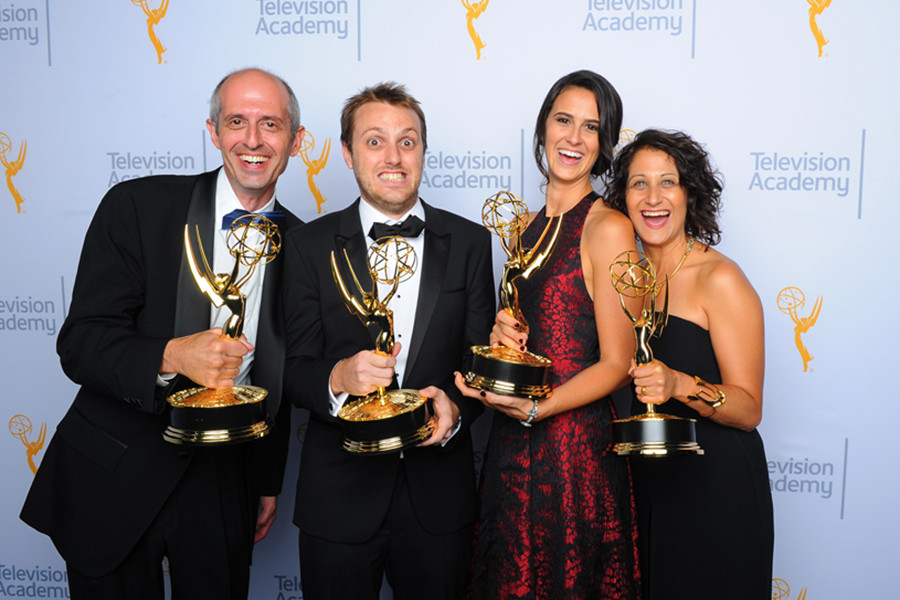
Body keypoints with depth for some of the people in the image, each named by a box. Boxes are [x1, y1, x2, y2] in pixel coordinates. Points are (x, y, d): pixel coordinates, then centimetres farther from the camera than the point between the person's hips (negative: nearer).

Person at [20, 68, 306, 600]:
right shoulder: (137, 206, -10)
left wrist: (268, 484, 13)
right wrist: (172, 355, -32)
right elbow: (79, 344, -13)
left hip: (225, 485, 3)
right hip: (115, 479, -2)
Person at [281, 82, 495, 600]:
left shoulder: (469, 242, 1)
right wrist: (338, 378, -25)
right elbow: (294, 370, -4)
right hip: (339, 497, -1)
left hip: (439, 495, 1)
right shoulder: (310, 246, -2)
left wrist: (454, 407, -18)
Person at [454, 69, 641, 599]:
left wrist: (536, 408, -25)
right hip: (513, 449, 7)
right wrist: (502, 332, -3)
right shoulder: (527, 227, 11)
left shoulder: (609, 227, -11)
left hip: (576, 443, -6)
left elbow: (618, 364, -12)